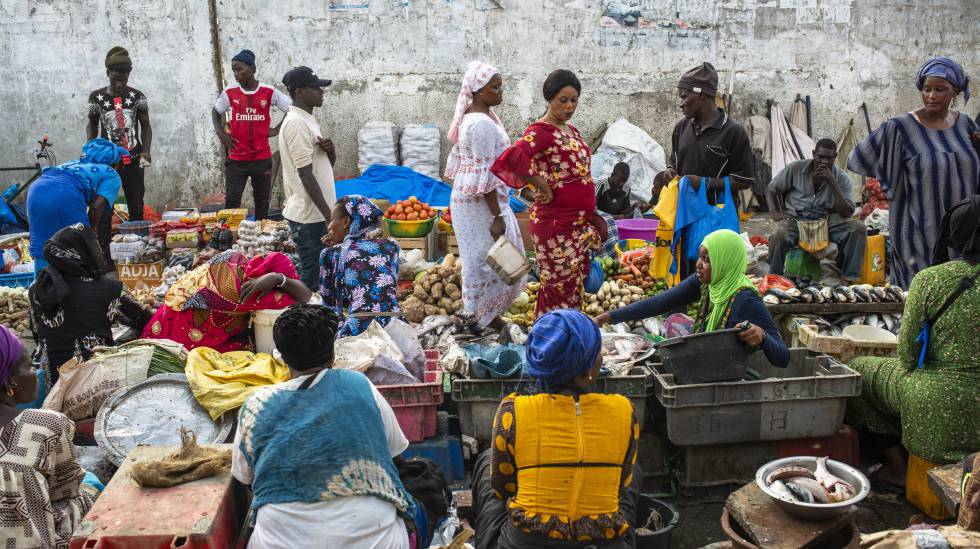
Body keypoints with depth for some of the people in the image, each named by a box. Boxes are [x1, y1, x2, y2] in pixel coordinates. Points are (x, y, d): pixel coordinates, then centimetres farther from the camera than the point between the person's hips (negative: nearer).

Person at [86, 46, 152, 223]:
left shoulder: (137, 96, 0)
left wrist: (146, 150, -8)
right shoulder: (97, 97, 1)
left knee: (136, 208, 5)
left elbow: (146, 126, 7)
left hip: (133, 162, 0)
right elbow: (92, 125, 12)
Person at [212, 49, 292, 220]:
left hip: (262, 158, 0)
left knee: (262, 200, 11)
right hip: (236, 159, 0)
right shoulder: (229, 93, -1)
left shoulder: (269, 92, -5)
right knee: (232, 200, -4)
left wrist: (277, 130, -1)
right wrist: (220, 133, 2)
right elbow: (216, 112, 17)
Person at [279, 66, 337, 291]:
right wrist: (329, 215, -21)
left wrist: (330, 151, -4)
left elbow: (328, 163, 20)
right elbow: (306, 175, -21)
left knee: (315, 272, 16)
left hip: (317, 213, 10)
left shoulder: (307, 120, 14)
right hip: (309, 215, -10)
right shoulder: (296, 123, -16)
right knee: (312, 279, -3)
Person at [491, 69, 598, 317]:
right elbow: (512, 157, -33)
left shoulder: (571, 131, 14)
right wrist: (542, 186, -22)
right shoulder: (540, 131, -14)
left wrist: (592, 217, 20)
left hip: (579, 224, 9)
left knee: (575, 283, 15)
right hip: (555, 224, -9)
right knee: (560, 286, -3)